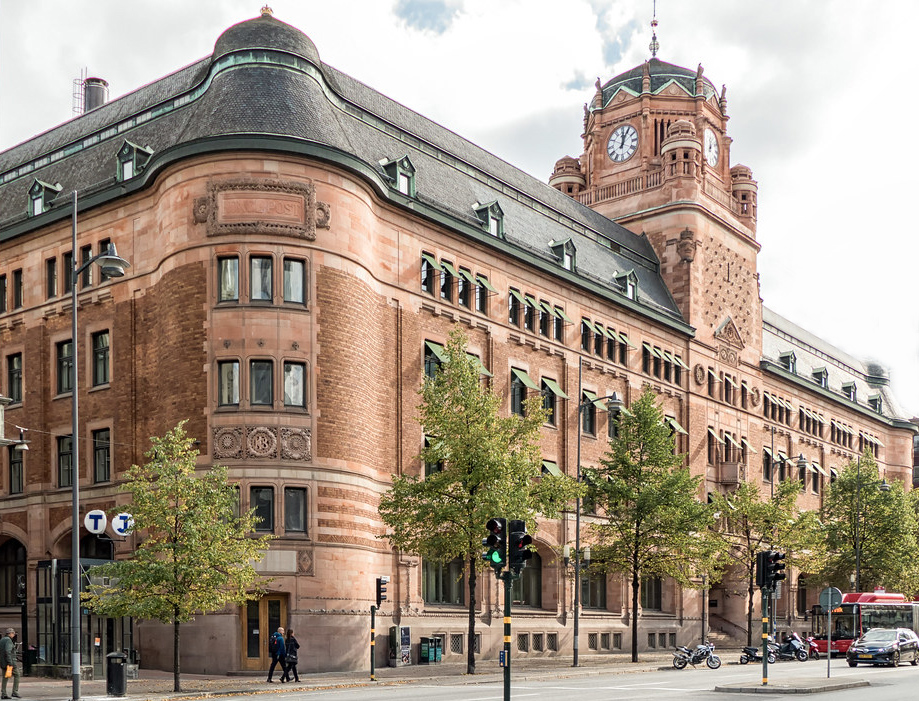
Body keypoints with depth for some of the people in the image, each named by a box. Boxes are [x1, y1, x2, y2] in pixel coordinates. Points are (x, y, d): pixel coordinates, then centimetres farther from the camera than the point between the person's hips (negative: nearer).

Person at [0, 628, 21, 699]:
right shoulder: (8, 640, -13)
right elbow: (7, 651, -24)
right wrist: (10, 662, -25)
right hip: (10, 661, -9)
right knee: (17, 675, 2)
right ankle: (15, 692, -2)